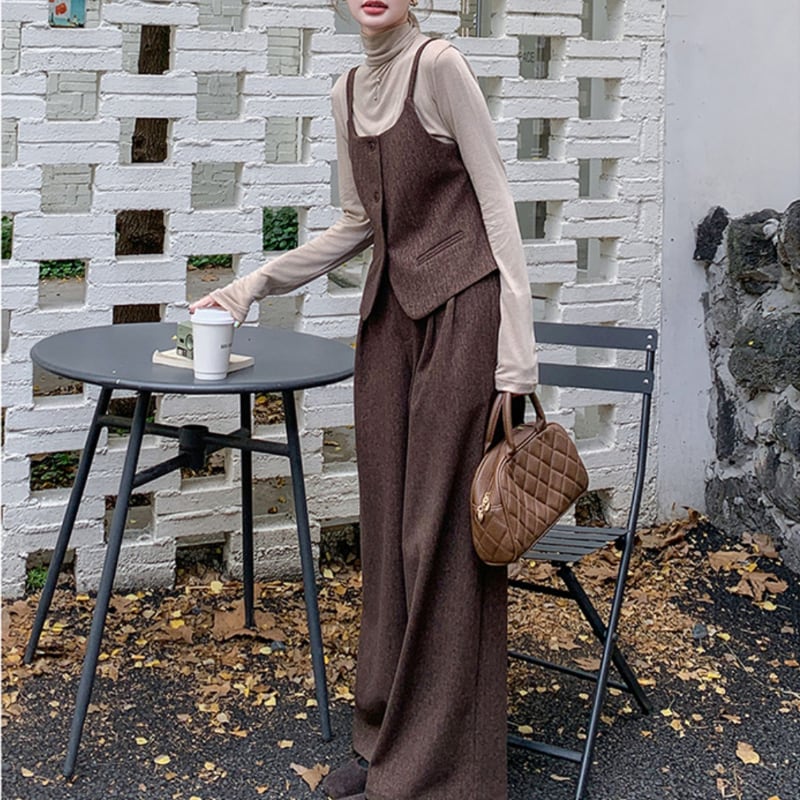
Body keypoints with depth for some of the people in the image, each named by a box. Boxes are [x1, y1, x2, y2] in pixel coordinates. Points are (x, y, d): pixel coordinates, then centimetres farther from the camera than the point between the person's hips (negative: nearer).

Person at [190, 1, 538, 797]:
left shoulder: (439, 66, -9)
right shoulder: (347, 92, 13)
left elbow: (497, 205, -11)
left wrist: (515, 357, -16)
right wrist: (252, 285, 17)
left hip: (459, 312, -7)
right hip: (390, 313, 7)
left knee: (443, 536, -4)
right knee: (388, 529, 11)